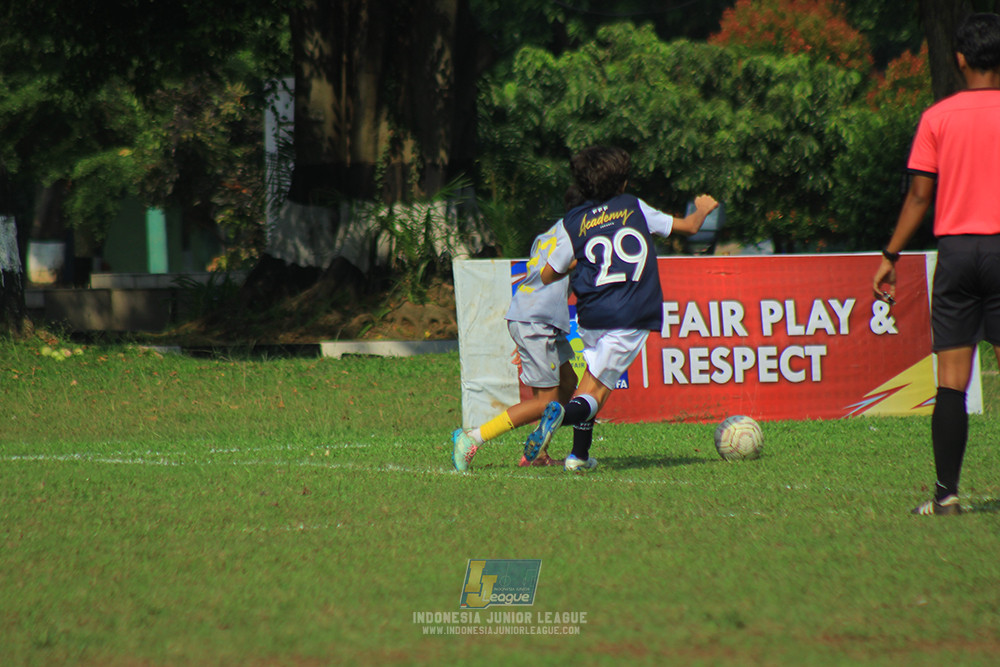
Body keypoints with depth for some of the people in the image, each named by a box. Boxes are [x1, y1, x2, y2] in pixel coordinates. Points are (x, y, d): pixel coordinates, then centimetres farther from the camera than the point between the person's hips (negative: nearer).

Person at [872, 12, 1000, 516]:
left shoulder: (937, 117, 3)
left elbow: (919, 195, 2)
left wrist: (891, 257, 9)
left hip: (955, 248, 1)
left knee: (951, 380, 2)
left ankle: (946, 492, -1)